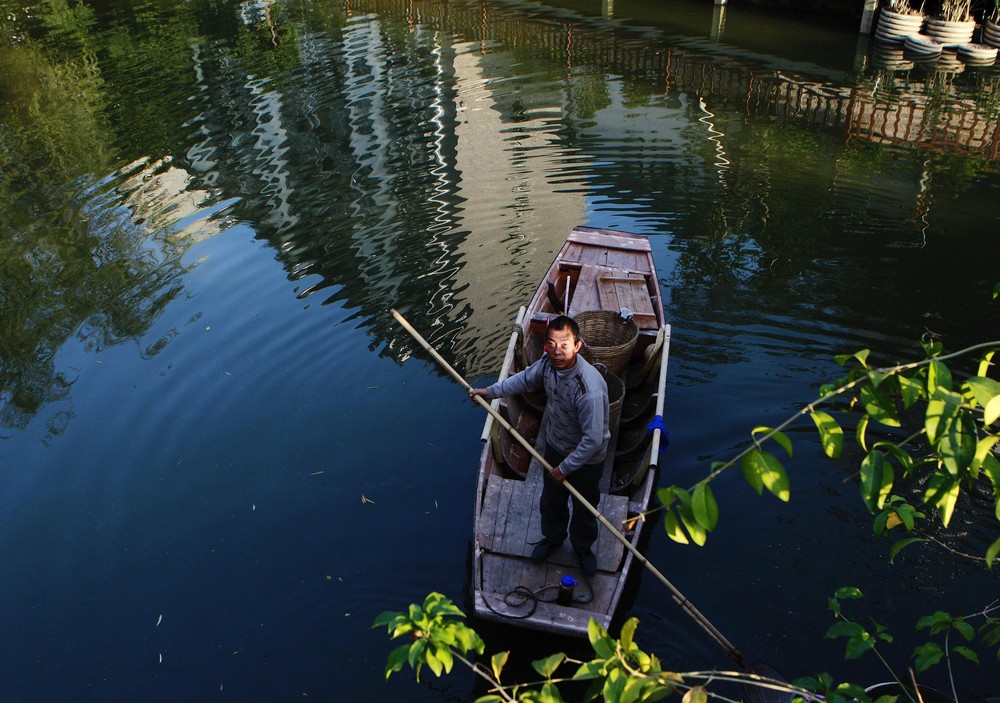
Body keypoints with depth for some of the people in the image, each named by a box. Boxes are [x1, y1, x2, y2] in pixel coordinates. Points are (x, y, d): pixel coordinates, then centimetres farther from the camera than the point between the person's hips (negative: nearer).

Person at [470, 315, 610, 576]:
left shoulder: (589, 388, -40)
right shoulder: (548, 363, -19)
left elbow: (593, 440, -33)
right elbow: (526, 379, 7)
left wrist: (565, 468, -22)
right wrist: (491, 391, 5)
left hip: (586, 459, -5)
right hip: (555, 446, 6)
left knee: (584, 506, 22)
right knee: (550, 500, 27)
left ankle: (583, 547, 51)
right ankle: (553, 537, 56)